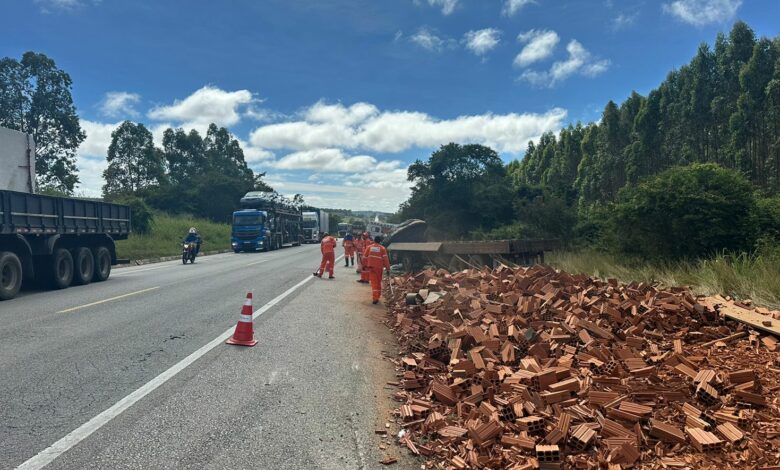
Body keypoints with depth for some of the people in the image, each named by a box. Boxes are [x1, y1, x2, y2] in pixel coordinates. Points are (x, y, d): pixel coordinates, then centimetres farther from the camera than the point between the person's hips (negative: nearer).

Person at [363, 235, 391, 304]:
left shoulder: (369, 247, 2)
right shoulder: (382, 248, -3)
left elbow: (364, 257, 5)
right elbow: (386, 259, -7)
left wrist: (366, 265, 19)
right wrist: (388, 269, -3)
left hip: (371, 267, 1)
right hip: (379, 267, -1)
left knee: (374, 282, 4)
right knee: (378, 282, 13)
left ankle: (374, 298, -2)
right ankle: (377, 297, 15)